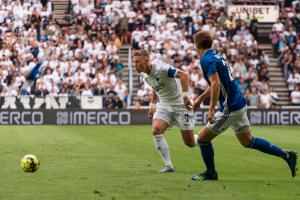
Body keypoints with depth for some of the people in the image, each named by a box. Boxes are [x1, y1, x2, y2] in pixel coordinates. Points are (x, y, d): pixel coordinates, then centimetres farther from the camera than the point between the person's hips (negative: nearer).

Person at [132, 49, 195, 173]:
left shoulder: (160, 68, -24)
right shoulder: (145, 75, 2)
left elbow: (183, 75, -29)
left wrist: (185, 95, -35)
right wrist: (153, 105, 17)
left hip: (180, 104, -7)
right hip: (164, 105, 7)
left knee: (190, 143, -5)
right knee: (156, 130, -19)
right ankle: (168, 166, -11)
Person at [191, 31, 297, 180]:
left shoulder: (206, 60, -16)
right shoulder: (215, 55, 13)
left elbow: (216, 84, -27)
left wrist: (211, 110, -27)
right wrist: (200, 98, 30)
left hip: (230, 109, -9)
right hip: (239, 103, 9)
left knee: (203, 138, 2)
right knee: (248, 141, 19)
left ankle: (211, 173, 16)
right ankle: (286, 155, 18)